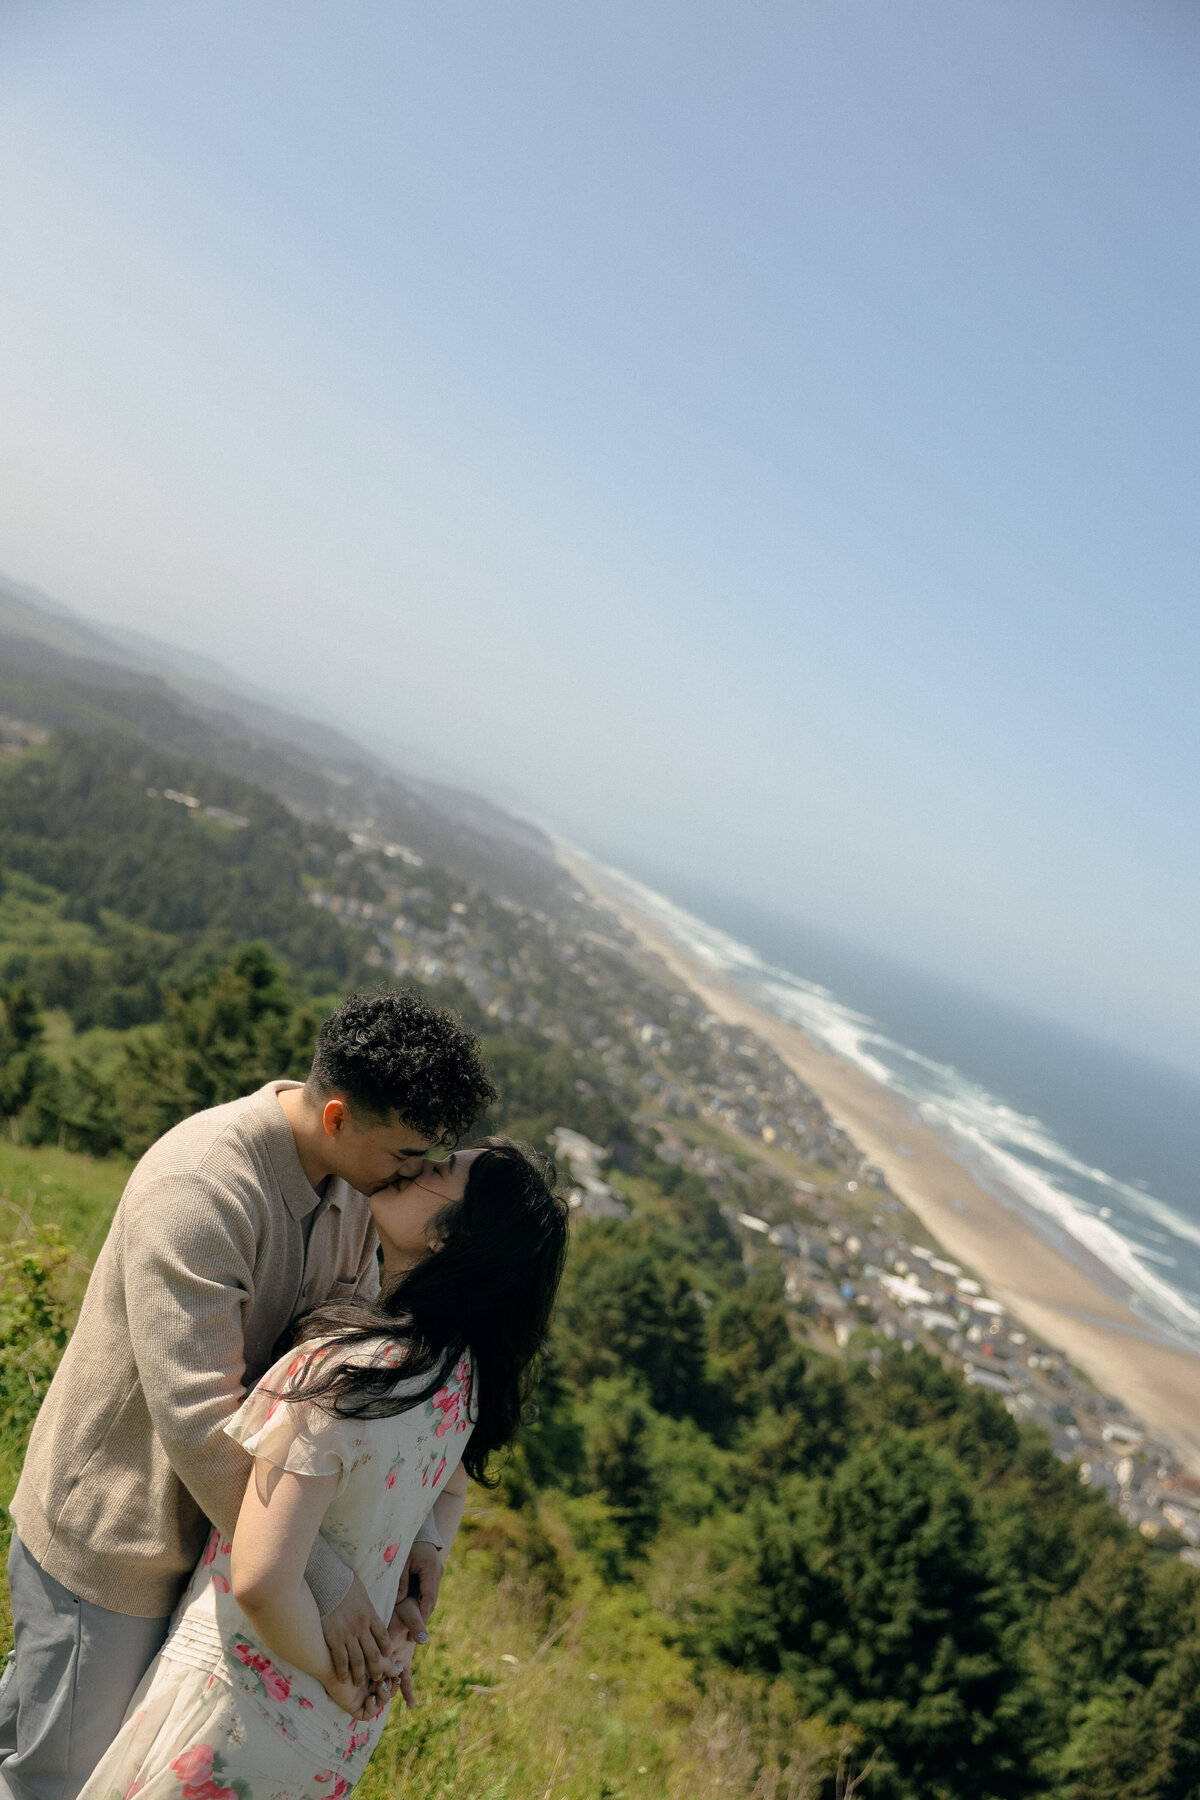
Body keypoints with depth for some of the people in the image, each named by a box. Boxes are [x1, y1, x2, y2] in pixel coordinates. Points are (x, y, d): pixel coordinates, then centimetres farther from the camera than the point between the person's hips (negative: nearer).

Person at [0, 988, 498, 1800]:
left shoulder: (352, 1182, -7)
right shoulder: (198, 1190, -33)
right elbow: (198, 1420, -35)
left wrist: (419, 1527, -7)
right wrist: (324, 1579, -30)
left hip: (212, 1526, 8)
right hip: (112, 1537, -7)